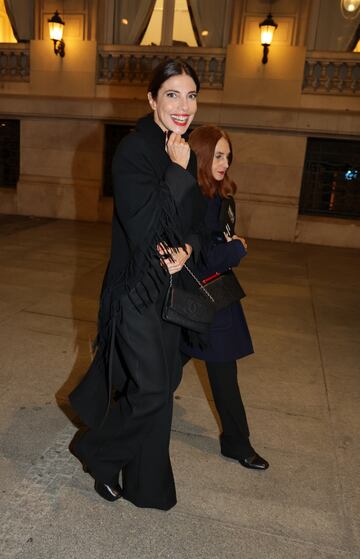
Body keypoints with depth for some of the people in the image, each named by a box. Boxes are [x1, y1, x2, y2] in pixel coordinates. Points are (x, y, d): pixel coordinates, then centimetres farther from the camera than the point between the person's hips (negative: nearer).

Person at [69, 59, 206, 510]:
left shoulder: (184, 155, 8)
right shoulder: (134, 150, -17)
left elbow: (194, 223, 12)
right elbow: (144, 226, -26)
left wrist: (187, 250, -9)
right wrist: (178, 172, -22)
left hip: (170, 284, 8)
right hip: (137, 288, -8)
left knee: (162, 378, 19)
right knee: (152, 387, -3)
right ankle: (97, 452, 25)